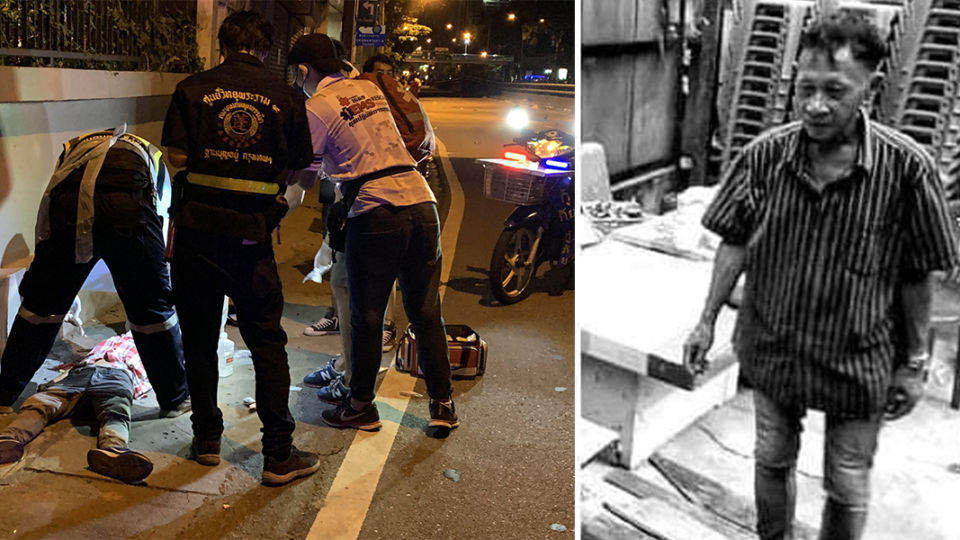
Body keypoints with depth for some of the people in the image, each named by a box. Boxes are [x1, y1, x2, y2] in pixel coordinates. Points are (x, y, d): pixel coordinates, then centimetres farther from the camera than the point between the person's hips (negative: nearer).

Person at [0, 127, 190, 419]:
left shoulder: (73, 147, 38)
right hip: (128, 215, -1)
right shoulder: (152, 155, 36)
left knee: (41, 304, 20)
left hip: (68, 211, 2)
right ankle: (175, 399, 25)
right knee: (154, 309, 13)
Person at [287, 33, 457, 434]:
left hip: (375, 213, -5)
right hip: (421, 203, 6)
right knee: (426, 314, 11)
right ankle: (442, 405, 15)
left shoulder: (316, 107, 2)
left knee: (366, 318, 9)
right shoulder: (371, 89, 20)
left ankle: (361, 405, 22)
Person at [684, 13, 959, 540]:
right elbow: (735, 243, -2)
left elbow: (916, 276, -8)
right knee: (772, 461, 21)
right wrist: (707, 321, -1)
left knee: (848, 489, 15)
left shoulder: (907, 167, -18)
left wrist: (914, 362, -2)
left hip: (859, 362, -1)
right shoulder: (764, 155, -13)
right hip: (771, 350, 2)